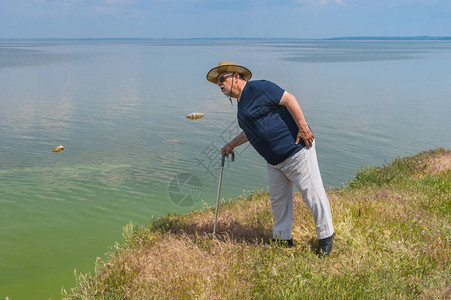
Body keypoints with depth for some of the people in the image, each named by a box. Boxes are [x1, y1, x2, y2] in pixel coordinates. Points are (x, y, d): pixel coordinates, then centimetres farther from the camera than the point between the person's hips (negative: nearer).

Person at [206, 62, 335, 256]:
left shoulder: (258, 88, -11)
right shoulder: (241, 102, 19)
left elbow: (288, 99, -17)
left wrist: (303, 127, -21)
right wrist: (232, 144, 30)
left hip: (295, 149, -10)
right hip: (274, 160, 10)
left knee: (312, 193, -3)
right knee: (278, 199, 13)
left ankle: (326, 236, 9)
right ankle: (282, 239, 25)